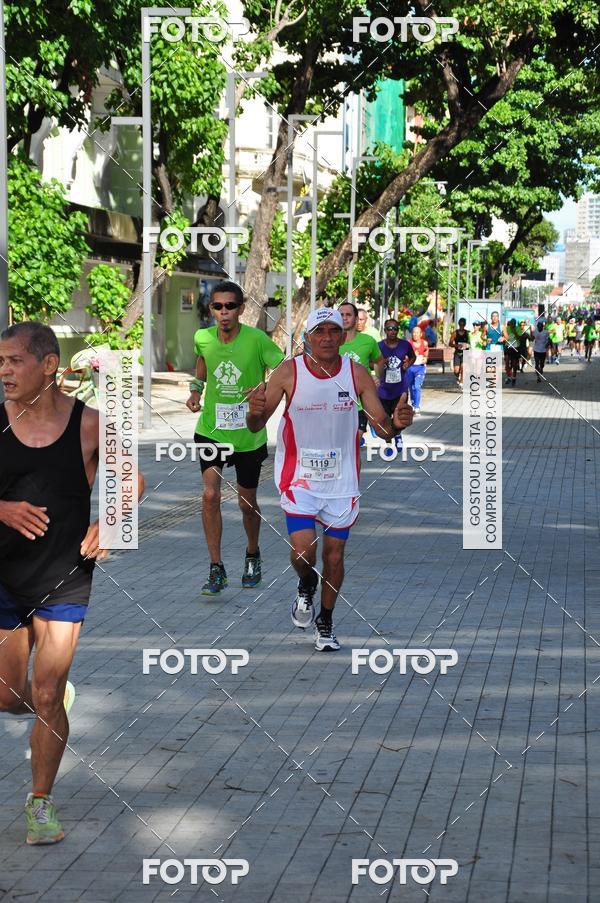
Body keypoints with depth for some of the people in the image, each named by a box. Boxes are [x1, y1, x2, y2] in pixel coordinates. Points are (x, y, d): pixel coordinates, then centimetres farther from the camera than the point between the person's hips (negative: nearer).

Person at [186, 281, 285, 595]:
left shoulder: (257, 340, -16)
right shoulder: (203, 338, -5)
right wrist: (195, 388, 3)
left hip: (248, 433, -1)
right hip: (211, 429, 2)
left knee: (247, 502, 12)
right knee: (210, 494, -14)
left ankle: (253, 556, 40)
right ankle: (216, 569, -4)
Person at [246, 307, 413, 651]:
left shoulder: (357, 373, -6)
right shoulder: (288, 372, -10)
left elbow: (382, 428, -4)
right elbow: (257, 426, -6)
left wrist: (396, 423, -28)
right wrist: (255, 412, -30)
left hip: (342, 480, 2)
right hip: (299, 477, -2)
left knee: (334, 555, 8)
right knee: (303, 551, -14)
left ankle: (326, 623, 29)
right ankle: (306, 586, 22)